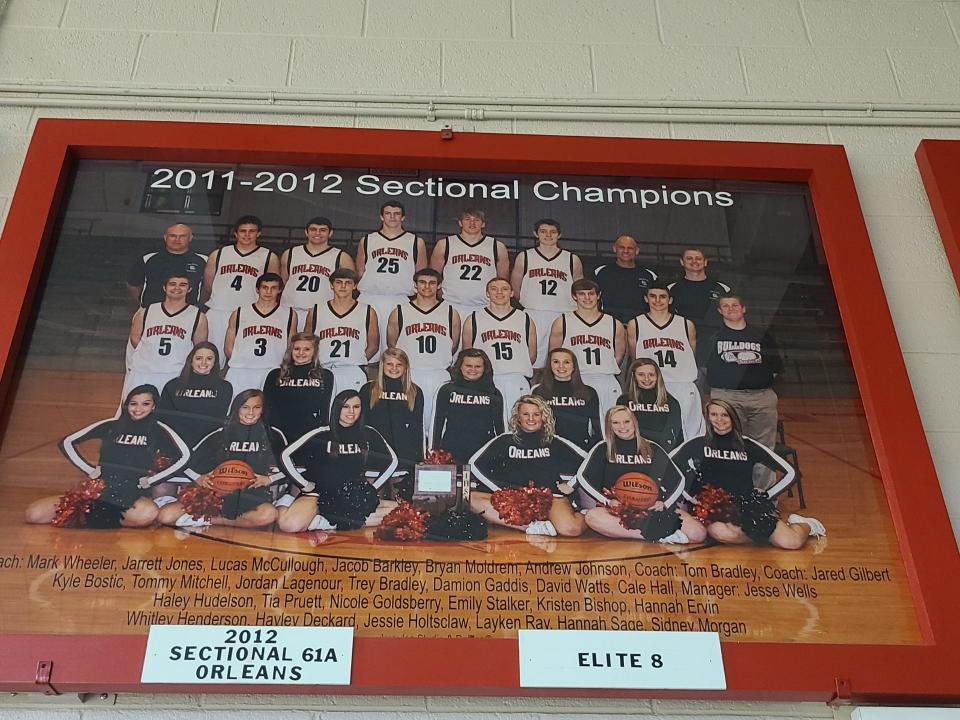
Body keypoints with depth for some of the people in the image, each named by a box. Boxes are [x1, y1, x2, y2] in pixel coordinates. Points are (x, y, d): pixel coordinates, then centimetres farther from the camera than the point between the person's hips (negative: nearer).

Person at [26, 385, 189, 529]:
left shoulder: (158, 430, 6)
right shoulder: (111, 425, 10)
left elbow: (184, 456, -7)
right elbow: (67, 443, 13)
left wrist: (151, 480, -8)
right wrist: (89, 469, 3)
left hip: (132, 494, -1)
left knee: (148, 514, -40)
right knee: (34, 514, -15)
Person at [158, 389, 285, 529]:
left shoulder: (273, 435, 9)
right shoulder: (221, 434, 12)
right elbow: (187, 461, 13)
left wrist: (268, 479, -6)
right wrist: (199, 478, -6)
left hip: (253, 495, 0)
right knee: (166, 515, -19)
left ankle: (207, 520, -22)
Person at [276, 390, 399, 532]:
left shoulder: (368, 434, 5)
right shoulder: (321, 434, -4)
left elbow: (392, 460, 16)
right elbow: (286, 456, -4)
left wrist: (372, 488, 10)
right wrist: (305, 485, -5)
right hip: (320, 495, -5)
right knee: (289, 525, -37)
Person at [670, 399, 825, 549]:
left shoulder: (747, 445, 10)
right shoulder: (699, 443, 9)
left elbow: (789, 472, 13)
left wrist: (765, 496, 7)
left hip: (748, 507, 1)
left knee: (793, 542, -19)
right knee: (723, 533, -38)